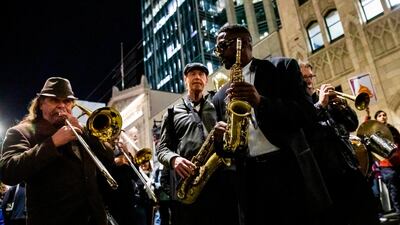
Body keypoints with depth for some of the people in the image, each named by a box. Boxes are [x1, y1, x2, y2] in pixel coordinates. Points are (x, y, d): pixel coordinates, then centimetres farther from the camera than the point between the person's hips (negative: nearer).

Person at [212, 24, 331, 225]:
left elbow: (307, 112, -6)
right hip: (250, 177, 3)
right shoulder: (220, 97, 16)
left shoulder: (283, 67, 6)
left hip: (289, 168, -3)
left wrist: (261, 102, -19)